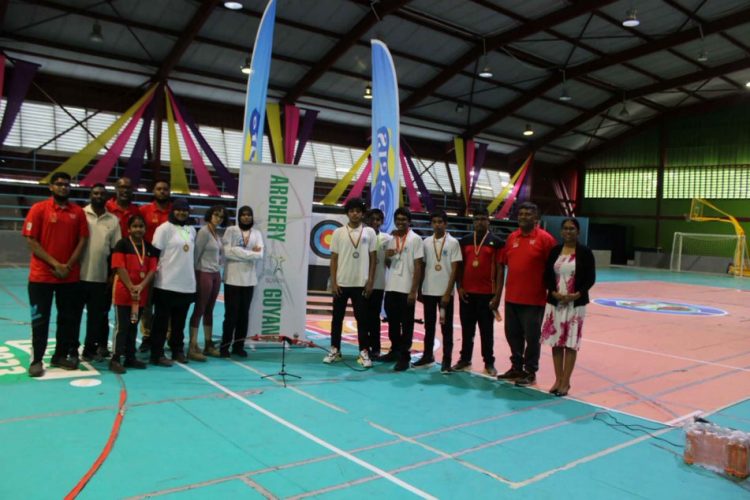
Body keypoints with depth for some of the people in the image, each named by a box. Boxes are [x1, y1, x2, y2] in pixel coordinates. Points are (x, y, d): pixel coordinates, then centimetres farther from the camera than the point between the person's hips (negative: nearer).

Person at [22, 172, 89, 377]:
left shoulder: (78, 212, 5)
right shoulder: (39, 209, -3)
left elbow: (82, 240, 4)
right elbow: (31, 241, -7)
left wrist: (68, 265, -8)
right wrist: (55, 264, -13)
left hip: (70, 276, 3)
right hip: (42, 275, -3)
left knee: (68, 318, 9)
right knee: (40, 319, 2)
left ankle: (60, 356, 21)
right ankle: (36, 360, 10)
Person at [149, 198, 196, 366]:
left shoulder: (192, 230, 13)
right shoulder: (165, 228, -4)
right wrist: (154, 272, -9)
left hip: (187, 284, 6)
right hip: (166, 283, -5)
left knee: (180, 321, 14)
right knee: (162, 321, 2)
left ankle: (178, 350, 24)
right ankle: (157, 354, 8)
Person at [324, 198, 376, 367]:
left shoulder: (369, 232, 2)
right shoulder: (338, 232, 3)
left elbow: (372, 258, 3)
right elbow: (334, 259, 3)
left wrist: (370, 281, -3)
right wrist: (333, 282, -3)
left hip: (361, 283, -1)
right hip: (341, 283, 1)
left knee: (362, 319, 3)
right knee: (337, 318, 7)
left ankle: (364, 352, 9)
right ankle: (335, 350, 18)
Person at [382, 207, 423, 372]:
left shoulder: (415, 239, -4)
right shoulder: (392, 239, 12)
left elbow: (418, 267, -8)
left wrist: (413, 291, -14)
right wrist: (387, 257, -4)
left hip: (406, 289, -5)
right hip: (391, 288, 6)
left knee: (406, 324, 0)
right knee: (392, 323, 13)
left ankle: (404, 356, 4)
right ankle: (395, 351, 25)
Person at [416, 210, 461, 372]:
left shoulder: (453, 243, -4)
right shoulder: (426, 242, 6)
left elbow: (454, 270, -7)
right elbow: (422, 267, 10)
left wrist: (448, 292, -12)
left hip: (445, 292, -3)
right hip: (428, 291, 3)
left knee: (446, 327, 3)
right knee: (429, 325, 12)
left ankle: (446, 360, 9)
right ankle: (427, 356, 23)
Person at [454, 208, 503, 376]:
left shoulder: (496, 242, -1)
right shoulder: (465, 241, 7)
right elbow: (460, 265, 10)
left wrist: (497, 293, -6)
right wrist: (459, 287, 1)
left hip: (487, 293, -3)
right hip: (467, 292, 3)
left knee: (487, 329, 5)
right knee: (467, 328, 10)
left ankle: (489, 362, 13)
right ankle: (465, 359, 21)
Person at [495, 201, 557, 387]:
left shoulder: (545, 238, -7)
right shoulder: (511, 237, 8)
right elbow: (502, 265, 11)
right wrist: (498, 294, 9)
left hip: (534, 299, -5)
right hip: (511, 297, 5)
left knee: (532, 337, 6)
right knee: (513, 334, 15)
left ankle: (530, 372, 20)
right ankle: (516, 367, 30)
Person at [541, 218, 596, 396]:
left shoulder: (585, 252, -2)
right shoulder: (554, 251, 6)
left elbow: (590, 278, -4)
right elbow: (547, 276, 4)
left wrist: (577, 295, -16)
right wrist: (554, 293, -12)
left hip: (576, 304, -3)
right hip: (555, 302, 3)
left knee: (571, 343, 1)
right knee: (556, 342, 7)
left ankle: (565, 382, 10)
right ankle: (558, 379, 18)